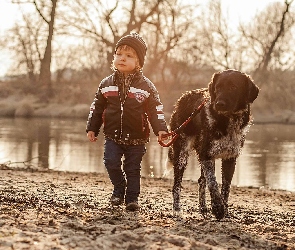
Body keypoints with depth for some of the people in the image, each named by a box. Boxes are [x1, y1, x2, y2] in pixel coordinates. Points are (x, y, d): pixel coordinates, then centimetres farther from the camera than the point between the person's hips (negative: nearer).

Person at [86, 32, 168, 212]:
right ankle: (119, 189, 15)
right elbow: (97, 107, 9)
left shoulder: (146, 86, -5)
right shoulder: (107, 84, 2)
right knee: (111, 163, -9)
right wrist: (92, 128, 5)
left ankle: (132, 197, 17)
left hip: (136, 138, -2)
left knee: (133, 169, 5)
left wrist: (161, 129, -18)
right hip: (113, 136, 2)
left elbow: (155, 109, -6)